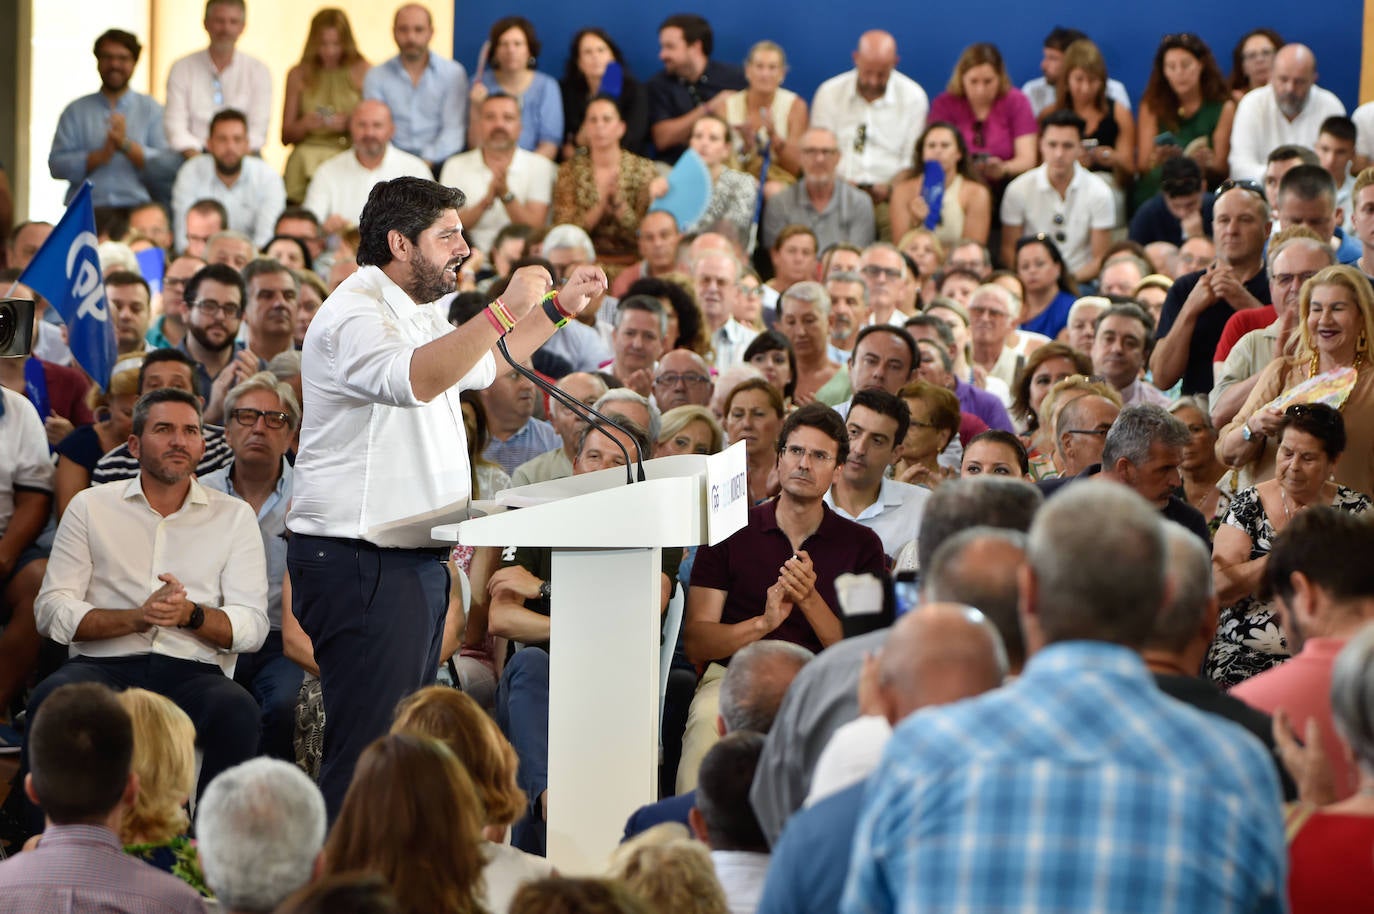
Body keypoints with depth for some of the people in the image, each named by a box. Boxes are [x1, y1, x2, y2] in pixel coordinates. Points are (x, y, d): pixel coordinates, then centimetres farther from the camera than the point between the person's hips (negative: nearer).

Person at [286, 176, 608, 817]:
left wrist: (560, 307, 33)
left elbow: (484, 365, 41)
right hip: (361, 562, -11)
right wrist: (505, 310, -30)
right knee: (366, 748, -14)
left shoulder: (419, 317, 22)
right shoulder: (354, 315, -13)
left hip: (415, 559, 11)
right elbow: (413, 378, -33)